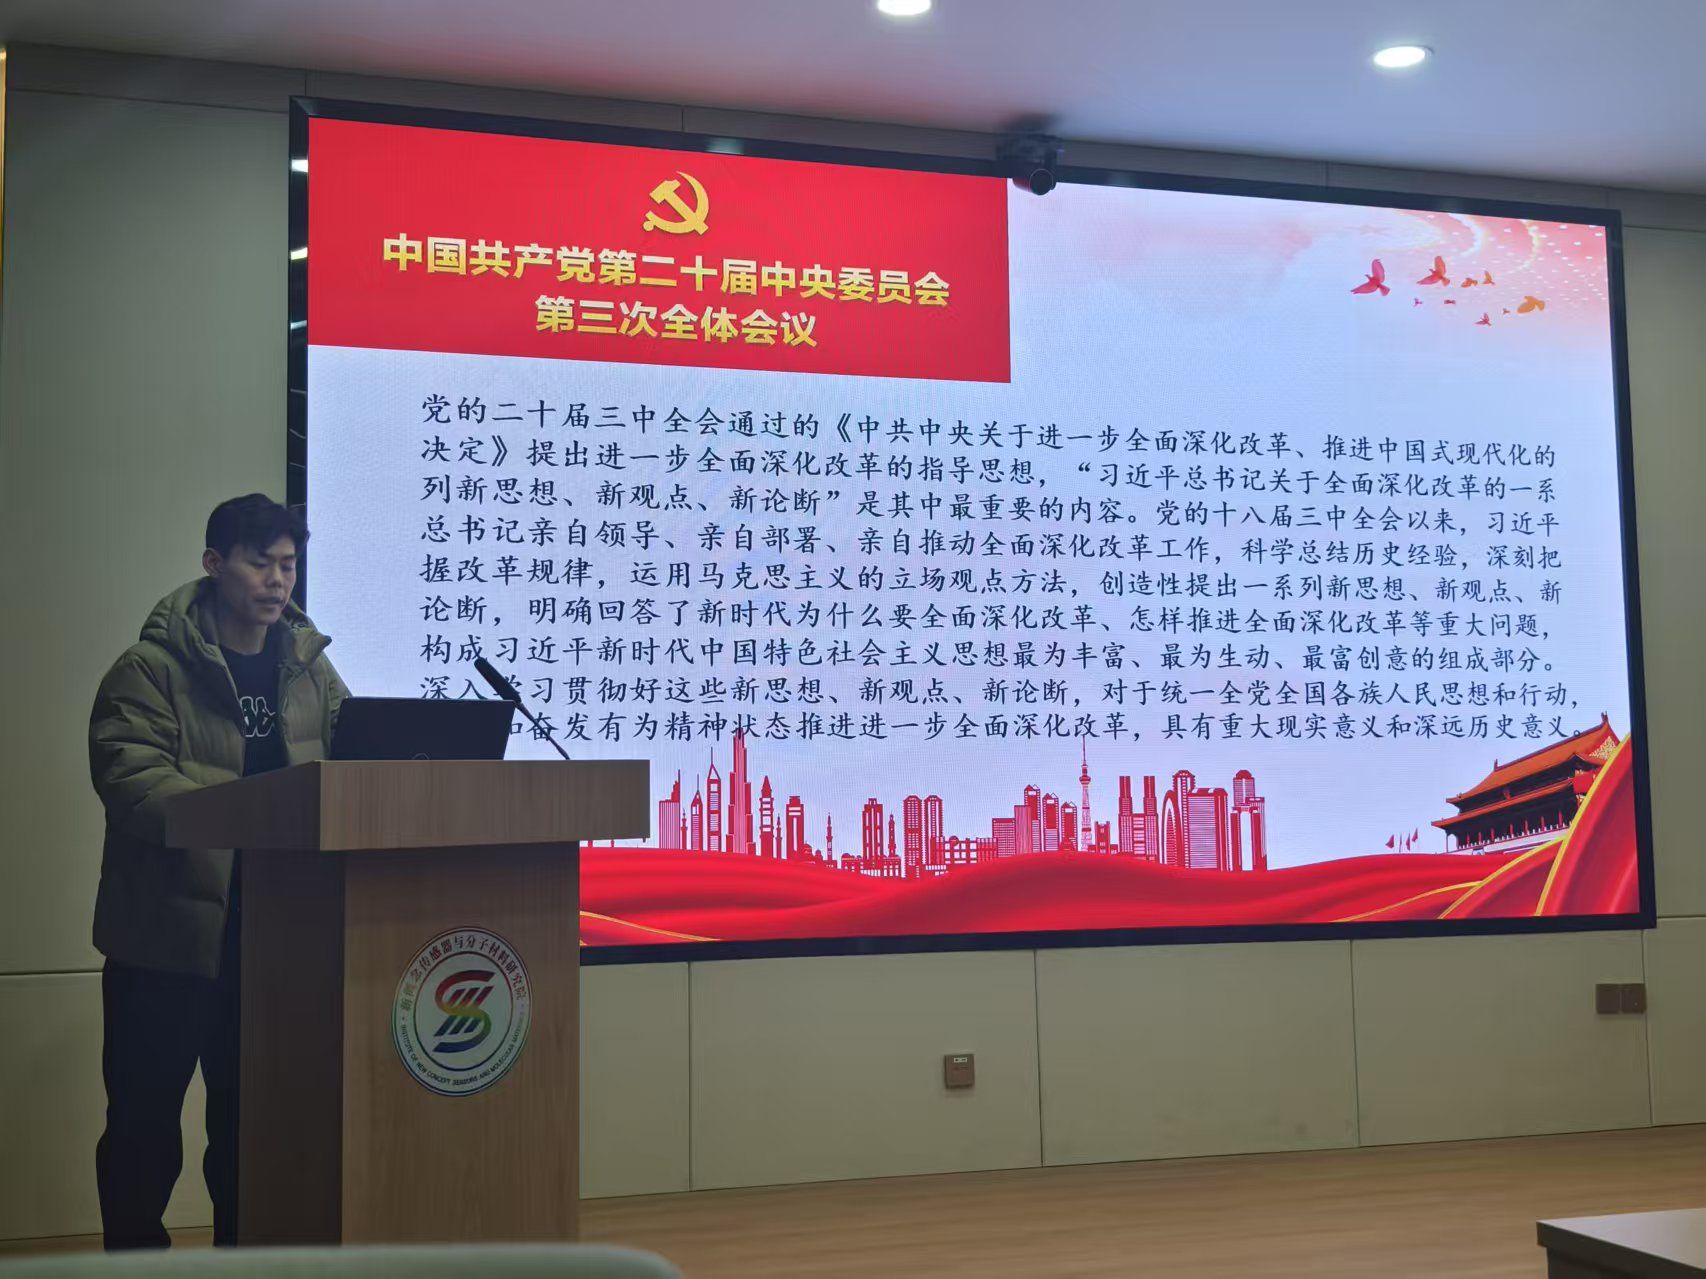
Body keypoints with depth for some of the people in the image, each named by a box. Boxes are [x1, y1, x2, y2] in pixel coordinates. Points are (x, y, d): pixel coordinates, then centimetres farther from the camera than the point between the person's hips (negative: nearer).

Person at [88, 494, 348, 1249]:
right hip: (168, 929, -4)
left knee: (252, 1113, 16)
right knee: (145, 1113, 7)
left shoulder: (309, 667, 8)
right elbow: (129, 777, -20)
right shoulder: (151, 668, -9)